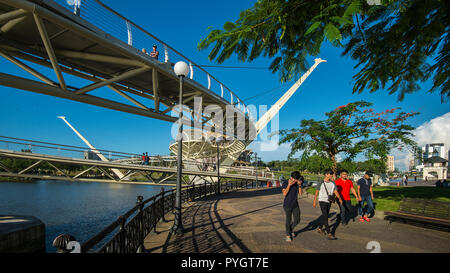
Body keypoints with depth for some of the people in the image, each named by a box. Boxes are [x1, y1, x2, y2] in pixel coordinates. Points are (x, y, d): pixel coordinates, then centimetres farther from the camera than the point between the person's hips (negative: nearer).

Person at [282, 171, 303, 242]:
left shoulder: (297, 183, -1)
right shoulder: (285, 183, -13)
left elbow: (300, 193, -2)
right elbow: (284, 194, -20)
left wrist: (299, 185, -17)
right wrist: (289, 185, -28)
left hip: (295, 205, 4)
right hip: (287, 205, -4)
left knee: (297, 220, 7)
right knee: (288, 220, 2)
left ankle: (291, 229, 37)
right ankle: (288, 235, 21)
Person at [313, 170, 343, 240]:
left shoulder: (332, 183, 4)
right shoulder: (321, 183, -9)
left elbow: (336, 191, -1)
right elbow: (316, 192, -2)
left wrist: (339, 198, -16)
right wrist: (314, 202, 1)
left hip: (329, 202, 5)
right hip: (322, 201, -5)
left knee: (325, 216, 14)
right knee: (325, 217, -10)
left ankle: (320, 228, 32)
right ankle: (329, 234, -10)